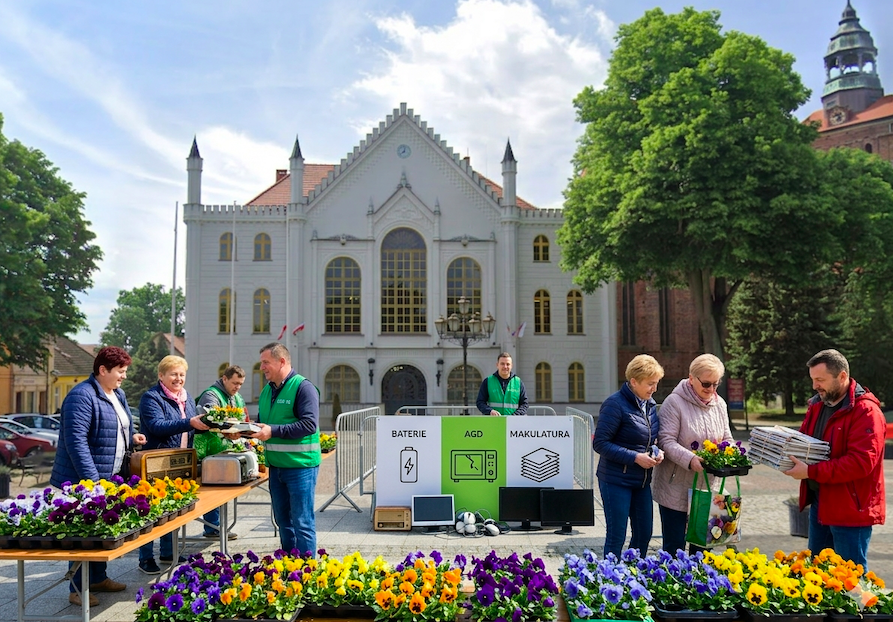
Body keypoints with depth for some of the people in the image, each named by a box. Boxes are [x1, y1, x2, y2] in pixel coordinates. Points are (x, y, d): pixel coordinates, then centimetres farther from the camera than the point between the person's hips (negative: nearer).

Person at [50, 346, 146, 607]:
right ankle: (77, 589, 12)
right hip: (85, 481, -9)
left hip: (110, 478, 9)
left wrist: (132, 438, 5)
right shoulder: (82, 397, -18)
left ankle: (98, 578, 31)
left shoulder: (118, 395, 12)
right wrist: (92, 480, -26)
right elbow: (76, 440, -24)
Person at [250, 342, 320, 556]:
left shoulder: (303, 387, -12)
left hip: (300, 465, -8)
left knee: (302, 522, -1)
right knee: (283, 520, 16)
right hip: (275, 465, 8)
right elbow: (262, 423, 20)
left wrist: (273, 431, -23)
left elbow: (309, 425, -21)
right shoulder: (267, 390, 13)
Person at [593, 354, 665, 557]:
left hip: (642, 480, 8)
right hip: (616, 480, -8)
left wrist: (656, 452, -2)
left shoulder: (650, 404, 8)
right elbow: (600, 443, -18)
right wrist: (635, 457, -21)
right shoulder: (615, 404, -17)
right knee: (616, 536, 2)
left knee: (644, 533, 15)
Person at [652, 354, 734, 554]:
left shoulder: (719, 404, 9)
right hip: (676, 489, -6)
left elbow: (726, 438, 17)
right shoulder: (675, 402, -12)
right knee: (675, 547, 3)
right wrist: (690, 459, -31)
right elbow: (666, 441, -18)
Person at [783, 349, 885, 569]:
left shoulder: (866, 411, -17)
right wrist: (791, 456, -3)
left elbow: (861, 462, -26)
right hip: (819, 503, 8)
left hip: (850, 508, -8)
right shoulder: (817, 405, 10)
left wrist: (810, 472, -26)